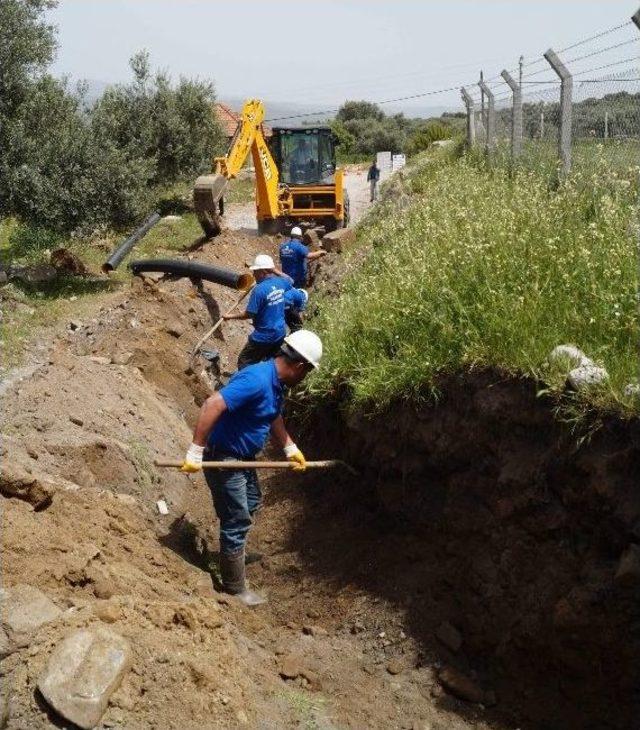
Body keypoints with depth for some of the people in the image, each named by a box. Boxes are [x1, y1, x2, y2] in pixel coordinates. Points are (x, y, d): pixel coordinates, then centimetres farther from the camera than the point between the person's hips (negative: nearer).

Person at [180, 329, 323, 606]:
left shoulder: (276, 383, 2)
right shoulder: (257, 380, -30)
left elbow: (274, 418, 22)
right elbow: (211, 406, -38)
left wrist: (290, 449, 27)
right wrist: (195, 452, -37)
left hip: (243, 456, 10)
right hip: (224, 458, -10)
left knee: (252, 502, 29)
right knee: (237, 521, 1)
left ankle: (234, 551, 52)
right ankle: (235, 588, 16)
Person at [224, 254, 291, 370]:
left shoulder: (259, 289, -22)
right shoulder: (281, 282, -1)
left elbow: (248, 314, -19)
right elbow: (289, 280, 26)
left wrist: (230, 316, -5)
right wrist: (274, 271, 24)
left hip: (264, 336, -7)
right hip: (280, 333, 7)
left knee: (244, 363, 6)